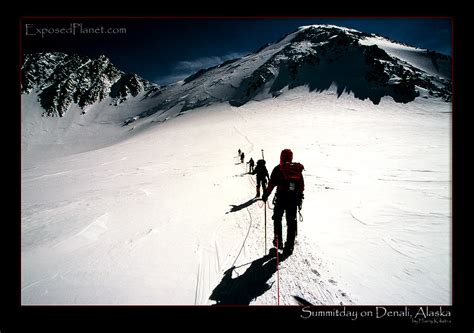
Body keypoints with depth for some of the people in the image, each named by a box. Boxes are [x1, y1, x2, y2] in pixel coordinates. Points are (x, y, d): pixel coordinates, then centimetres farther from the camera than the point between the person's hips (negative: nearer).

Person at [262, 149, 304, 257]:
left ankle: (278, 241, 20)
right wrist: (300, 197, 21)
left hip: (281, 198, -3)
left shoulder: (278, 169, -6)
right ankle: (289, 246, 13)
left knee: (277, 219, 17)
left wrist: (266, 194, 2)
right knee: (291, 222, 10)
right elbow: (301, 185, 10)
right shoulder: (298, 169, 6)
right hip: (294, 198, 3)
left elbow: (271, 184, -9)